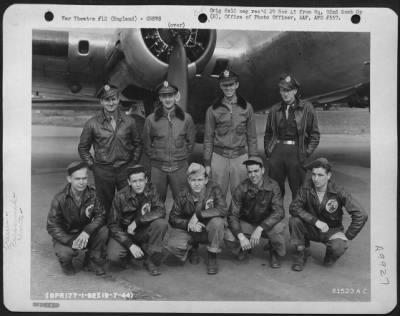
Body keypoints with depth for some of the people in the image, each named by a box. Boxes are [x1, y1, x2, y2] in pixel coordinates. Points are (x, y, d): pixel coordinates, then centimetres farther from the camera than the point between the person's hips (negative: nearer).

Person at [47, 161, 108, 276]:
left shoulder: (93, 194, -11)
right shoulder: (60, 199, -17)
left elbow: (101, 216, -13)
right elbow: (52, 227, -16)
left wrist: (87, 231, -32)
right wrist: (71, 242, -29)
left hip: (85, 235, 3)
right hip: (65, 236, -2)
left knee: (104, 231, -26)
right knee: (64, 254, -34)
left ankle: (94, 261, -3)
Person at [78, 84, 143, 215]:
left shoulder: (129, 121, 1)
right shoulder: (92, 124, -3)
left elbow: (138, 144, 12)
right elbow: (83, 148, 7)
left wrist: (133, 163, 5)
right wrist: (92, 165, 1)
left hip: (125, 170, 1)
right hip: (103, 171, -1)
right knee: (105, 206, 9)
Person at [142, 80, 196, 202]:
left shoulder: (186, 118, 0)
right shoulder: (151, 119, -2)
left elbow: (190, 142, 8)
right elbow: (147, 143, 7)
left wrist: (182, 157, 3)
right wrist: (154, 157, 4)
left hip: (179, 167, 0)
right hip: (157, 168, 0)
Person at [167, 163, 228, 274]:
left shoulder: (214, 188, -16)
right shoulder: (184, 194, -11)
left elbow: (223, 209, -30)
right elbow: (173, 219, -8)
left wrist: (198, 215, -30)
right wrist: (188, 224, -26)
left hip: (209, 229, -1)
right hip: (189, 230, 1)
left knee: (218, 222, -35)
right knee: (172, 245, -26)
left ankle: (212, 257, -9)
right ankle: (192, 248, 13)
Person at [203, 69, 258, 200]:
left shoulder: (246, 107, 4)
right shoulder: (213, 110, 3)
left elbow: (252, 137, 7)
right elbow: (208, 138, 6)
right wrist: (207, 163, 3)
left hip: (241, 157, 0)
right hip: (219, 156, 0)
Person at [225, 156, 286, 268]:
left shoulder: (272, 186, -17)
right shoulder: (242, 188, -15)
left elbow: (279, 212, -26)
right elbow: (232, 215, -16)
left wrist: (259, 229, -39)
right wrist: (241, 236, -33)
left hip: (267, 224, -1)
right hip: (247, 224, 1)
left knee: (278, 227, -35)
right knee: (229, 236, -28)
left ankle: (275, 254, -1)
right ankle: (244, 248, 10)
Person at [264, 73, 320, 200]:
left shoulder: (306, 108, 4)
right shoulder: (274, 110, 13)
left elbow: (315, 134, 4)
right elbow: (268, 134, 20)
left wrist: (307, 153, -3)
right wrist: (267, 152, 10)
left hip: (296, 151, -3)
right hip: (277, 150, 3)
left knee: (298, 191, 0)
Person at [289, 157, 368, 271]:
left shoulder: (338, 192, -19)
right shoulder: (307, 187, -15)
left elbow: (361, 215, -18)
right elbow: (294, 207, -23)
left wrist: (348, 236, -16)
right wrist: (315, 221, -32)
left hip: (332, 230, -1)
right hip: (311, 228, 1)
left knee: (339, 247, -34)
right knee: (294, 220, -28)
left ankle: (330, 257, 6)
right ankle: (302, 252, -4)